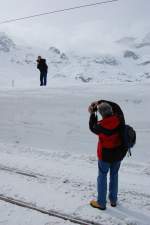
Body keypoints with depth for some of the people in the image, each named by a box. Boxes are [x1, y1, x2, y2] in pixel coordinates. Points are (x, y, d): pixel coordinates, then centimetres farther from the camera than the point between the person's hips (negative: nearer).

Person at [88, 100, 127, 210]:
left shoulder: (101, 126, -28)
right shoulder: (120, 119, -18)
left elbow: (92, 128, -3)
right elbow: (116, 106, 1)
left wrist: (92, 114, 4)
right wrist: (101, 102, 2)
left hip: (106, 155, -5)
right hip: (119, 153, 5)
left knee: (102, 177, 12)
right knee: (114, 175, 21)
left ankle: (101, 203, 23)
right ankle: (113, 200, 35)